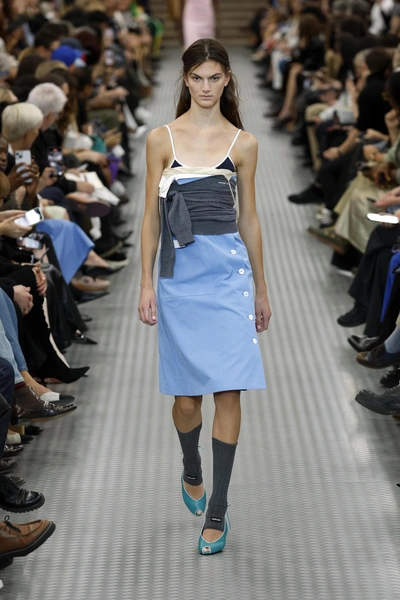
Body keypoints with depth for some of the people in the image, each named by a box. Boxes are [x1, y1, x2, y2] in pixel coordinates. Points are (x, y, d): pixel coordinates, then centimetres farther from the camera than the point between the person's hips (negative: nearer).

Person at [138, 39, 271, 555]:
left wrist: (261, 289, 13)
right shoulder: (162, 139, 4)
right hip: (179, 271, 0)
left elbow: (249, 218, 11)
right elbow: (151, 216, 4)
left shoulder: (243, 143, 6)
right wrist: (146, 284, -1)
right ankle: (191, 472, 36)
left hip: (229, 270, 0)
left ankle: (217, 510, 4)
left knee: (228, 392, -5)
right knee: (186, 395, 5)